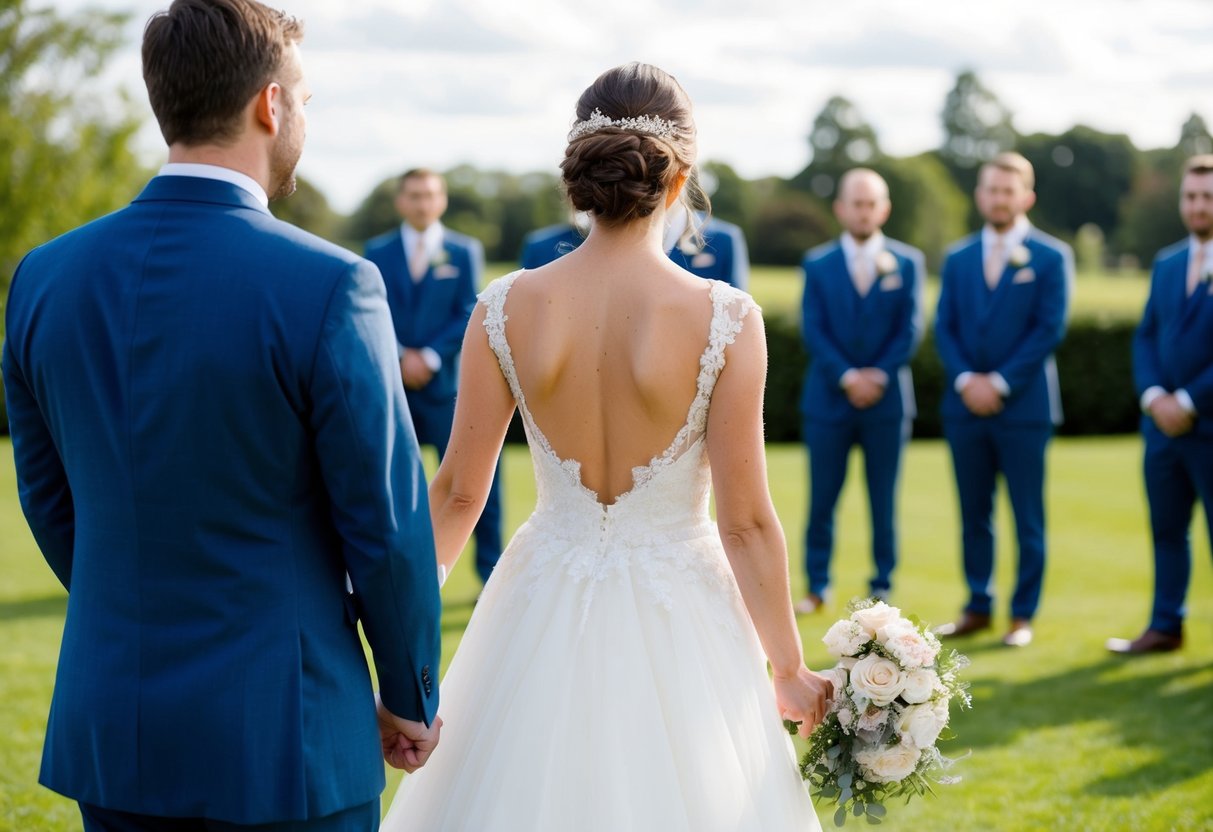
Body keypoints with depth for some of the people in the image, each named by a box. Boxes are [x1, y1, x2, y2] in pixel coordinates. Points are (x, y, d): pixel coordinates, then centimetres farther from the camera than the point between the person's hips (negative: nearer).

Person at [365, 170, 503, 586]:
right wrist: (400, 356, -11)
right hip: (391, 384, 2)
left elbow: (469, 314, 0)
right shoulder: (378, 251, 9)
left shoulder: (465, 251, 6)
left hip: (445, 382, -1)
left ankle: (490, 571, 3)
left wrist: (431, 357, -11)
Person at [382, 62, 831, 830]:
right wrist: (790, 672, 1)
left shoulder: (508, 308, -8)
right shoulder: (724, 318, -15)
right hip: (678, 624, -2)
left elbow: (457, 492, -2)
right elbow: (746, 520, -11)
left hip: (545, 622, 2)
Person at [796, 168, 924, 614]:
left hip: (887, 399, 0)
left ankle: (882, 589, 11)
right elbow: (813, 331, -2)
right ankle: (817, 586, 13)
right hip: (828, 398, 0)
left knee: (883, 501, 3)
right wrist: (848, 377, -14)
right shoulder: (818, 263, 5)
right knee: (822, 499, 3)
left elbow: (911, 330, 0)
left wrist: (879, 376, -12)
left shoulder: (907, 262, 5)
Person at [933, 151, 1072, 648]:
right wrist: (965, 380, -8)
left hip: (1023, 407, -4)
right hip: (966, 405, 4)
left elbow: (1050, 329, -7)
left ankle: (1023, 615, 7)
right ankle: (977, 608, 16)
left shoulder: (1051, 258, 0)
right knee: (974, 514, 8)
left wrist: (1000, 383, -12)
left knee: (1027, 518, 0)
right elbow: (945, 328, 8)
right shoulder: (958, 258, 12)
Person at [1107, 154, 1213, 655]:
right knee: (1166, 531, 13)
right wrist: (1154, 397, -5)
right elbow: (1146, 337, 12)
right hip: (1163, 423, 6)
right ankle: (1165, 628, 22)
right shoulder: (1167, 264, 12)